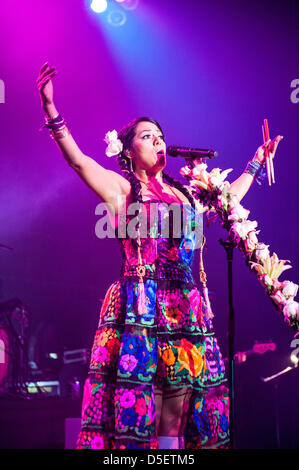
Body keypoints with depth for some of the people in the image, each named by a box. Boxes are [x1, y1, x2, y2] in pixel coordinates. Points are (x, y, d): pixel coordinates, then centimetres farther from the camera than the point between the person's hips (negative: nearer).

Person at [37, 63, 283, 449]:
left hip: (186, 311, 5)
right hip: (140, 309, -5)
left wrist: (257, 161, 43)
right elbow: (77, 160, -8)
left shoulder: (184, 194, 21)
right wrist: (51, 110, -20)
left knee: (176, 415, 4)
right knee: (136, 404, -9)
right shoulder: (121, 188, 5)